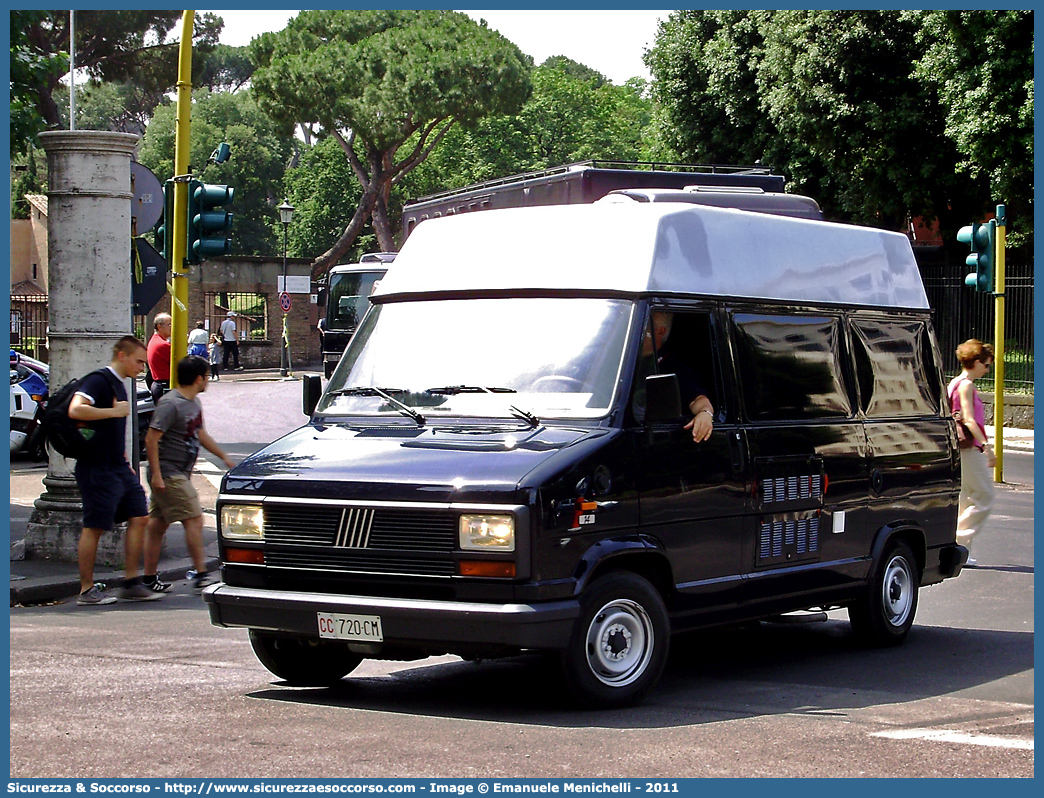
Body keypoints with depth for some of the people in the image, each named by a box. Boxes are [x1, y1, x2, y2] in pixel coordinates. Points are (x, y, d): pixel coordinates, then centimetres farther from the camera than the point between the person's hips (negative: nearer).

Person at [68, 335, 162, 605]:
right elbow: (75, 410, -29)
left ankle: (131, 584, 9)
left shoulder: (119, 386, 17)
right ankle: (86, 591, 3)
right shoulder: (99, 381, -12)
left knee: (139, 517, 5)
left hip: (119, 469, 10)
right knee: (94, 527, -4)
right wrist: (114, 411, -22)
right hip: (98, 469, -10)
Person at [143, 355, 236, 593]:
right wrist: (156, 474, -24)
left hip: (180, 475, 9)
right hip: (168, 474, -9)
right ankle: (201, 575, -6)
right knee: (194, 519, -9)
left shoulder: (194, 402, 13)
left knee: (157, 524, 10)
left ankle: (150, 579, 13)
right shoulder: (170, 404, -17)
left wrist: (224, 457, 28)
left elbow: (201, 434, 27)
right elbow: (151, 439, -20)